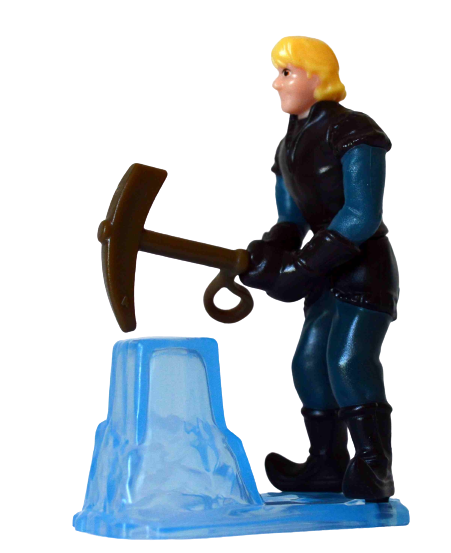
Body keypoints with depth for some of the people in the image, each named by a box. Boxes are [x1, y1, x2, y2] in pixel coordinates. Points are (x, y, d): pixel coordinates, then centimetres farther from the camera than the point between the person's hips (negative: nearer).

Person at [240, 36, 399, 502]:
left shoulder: (353, 134, -14)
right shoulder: (289, 149, 11)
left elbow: (362, 216, -22)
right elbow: (291, 223, 12)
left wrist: (301, 268, -23)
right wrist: (265, 256, -9)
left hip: (366, 265, -8)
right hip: (330, 272, 9)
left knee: (349, 360, -21)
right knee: (310, 363, 7)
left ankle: (375, 471, -16)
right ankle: (328, 466, 19)